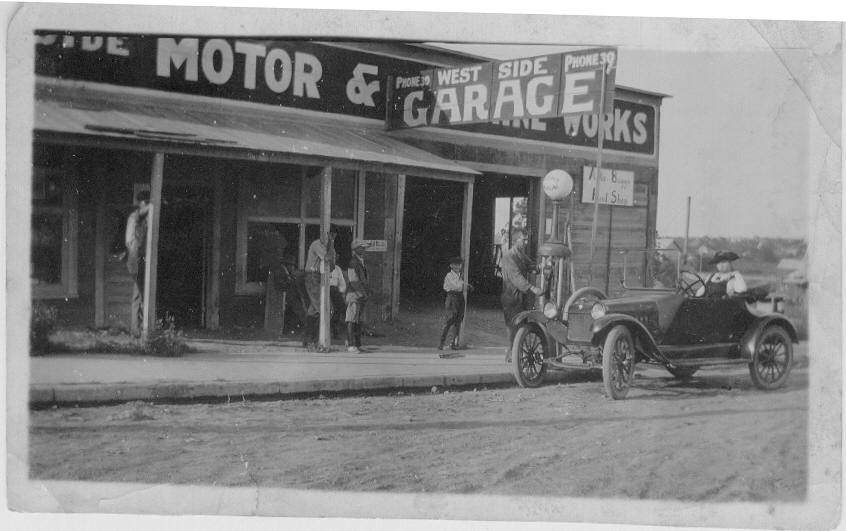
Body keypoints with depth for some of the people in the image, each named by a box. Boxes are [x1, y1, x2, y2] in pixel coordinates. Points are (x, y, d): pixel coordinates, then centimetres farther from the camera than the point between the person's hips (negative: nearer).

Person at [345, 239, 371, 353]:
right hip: (354, 294, -9)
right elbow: (353, 280, -16)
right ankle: (351, 345, -10)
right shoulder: (353, 262, -11)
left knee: (359, 320, 10)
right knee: (352, 320, -9)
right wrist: (363, 293, -15)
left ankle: (357, 344, 14)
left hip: (361, 296, 9)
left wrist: (367, 291, 14)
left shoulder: (361, 262, 18)